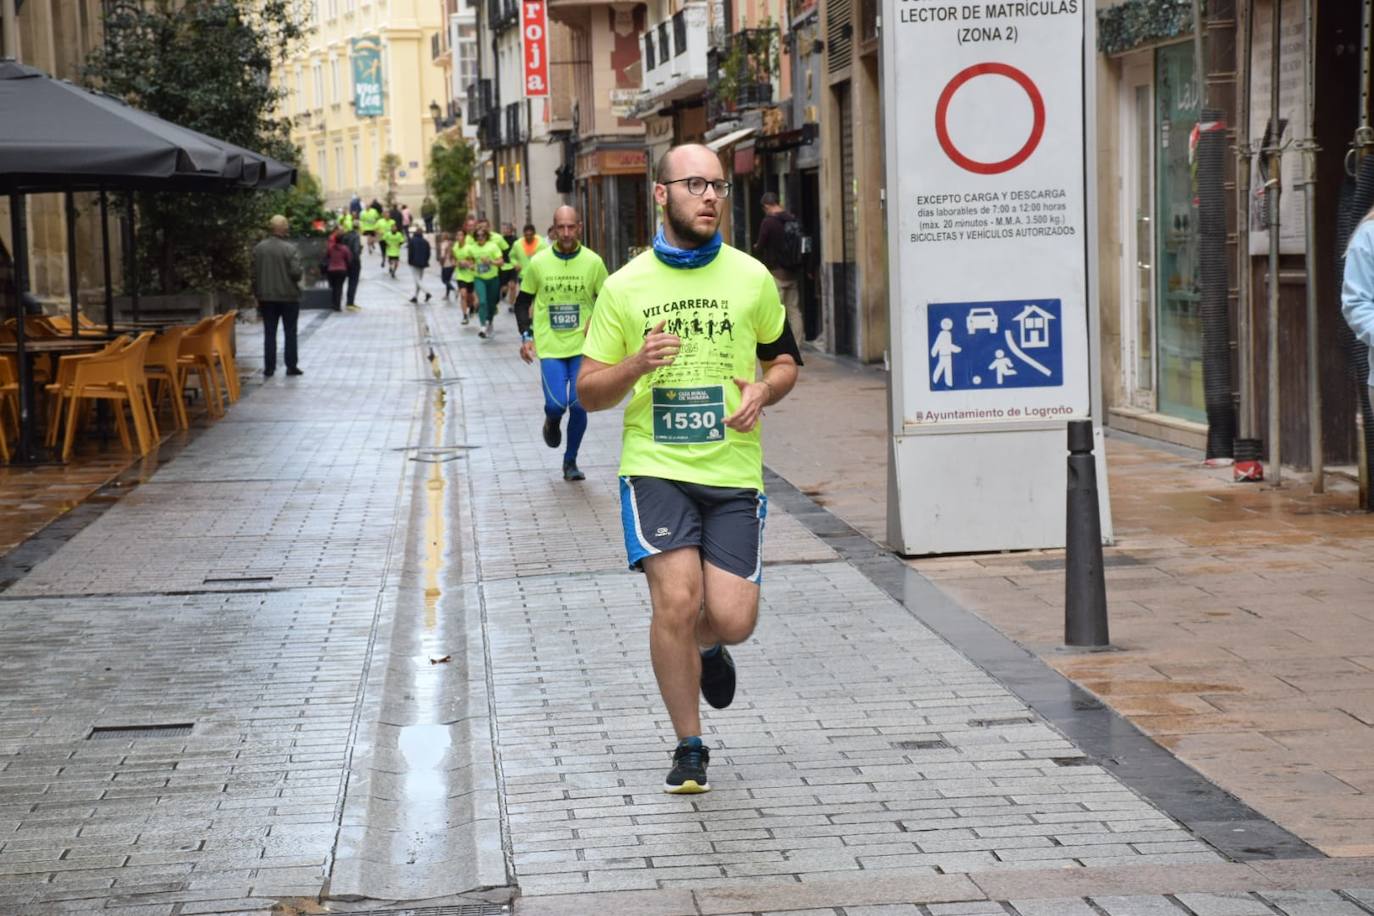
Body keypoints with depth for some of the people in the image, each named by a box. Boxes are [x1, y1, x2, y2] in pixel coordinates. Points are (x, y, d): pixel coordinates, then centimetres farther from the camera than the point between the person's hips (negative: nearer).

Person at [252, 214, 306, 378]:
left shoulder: (258, 248, -2)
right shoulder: (290, 249, -14)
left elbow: (254, 273, 1)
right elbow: (295, 272, -18)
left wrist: (257, 294, 10)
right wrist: (301, 272, 5)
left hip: (267, 297, 3)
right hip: (289, 296, -3)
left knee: (269, 332, 7)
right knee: (290, 332, 8)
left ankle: (269, 367, 6)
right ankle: (291, 366, 9)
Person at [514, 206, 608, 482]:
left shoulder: (593, 262, -1)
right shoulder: (538, 262, 0)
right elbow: (523, 302, 10)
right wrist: (526, 336, -1)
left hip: (582, 347, 0)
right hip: (550, 347, 0)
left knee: (578, 405, -5)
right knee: (556, 404, -14)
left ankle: (570, 461, 16)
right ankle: (552, 423, 24)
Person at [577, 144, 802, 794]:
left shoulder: (751, 277, 6)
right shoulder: (625, 286, 3)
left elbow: (784, 360, 19)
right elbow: (588, 392, 6)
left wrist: (763, 390, -4)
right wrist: (636, 365, -14)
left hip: (733, 471, 1)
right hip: (655, 467, -1)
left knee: (732, 618, -8)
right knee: (676, 599, -17)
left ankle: (706, 648, 33)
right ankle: (689, 748, 3)